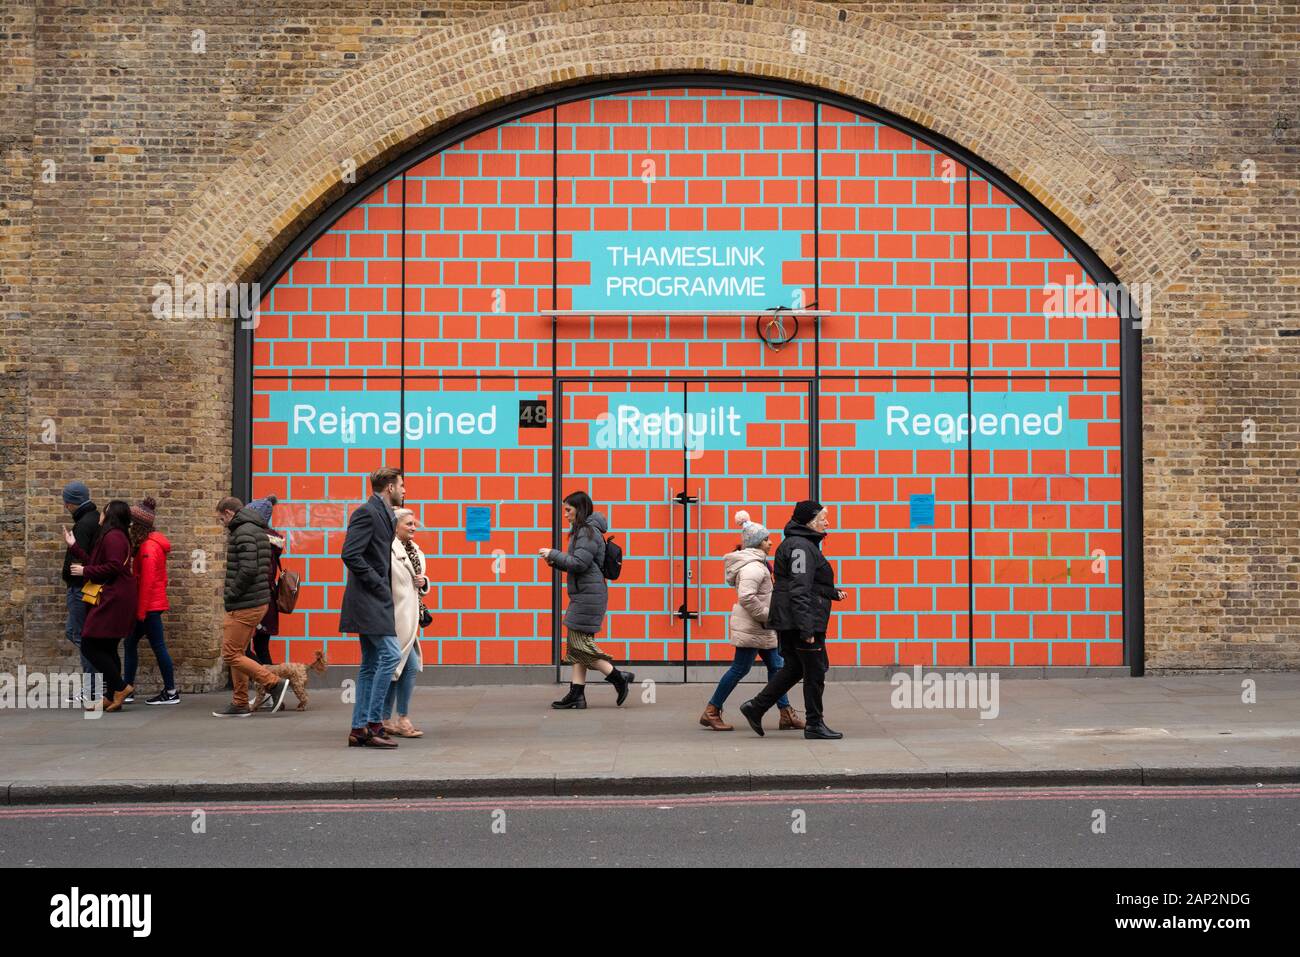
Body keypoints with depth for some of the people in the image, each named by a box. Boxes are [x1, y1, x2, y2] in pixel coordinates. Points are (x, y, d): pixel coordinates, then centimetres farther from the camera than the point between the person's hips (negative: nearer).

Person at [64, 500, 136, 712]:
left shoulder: (113, 536, -12)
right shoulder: (114, 536, 21)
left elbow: (113, 567, -22)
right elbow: (96, 564, 18)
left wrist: (85, 571, -11)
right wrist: (74, 546, 22)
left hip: (114, 601, -11)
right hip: (113, 600, 11)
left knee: (90, 645, -8)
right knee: (107, 649, 11)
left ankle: (120, 687, -6)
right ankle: (112, 697, 13)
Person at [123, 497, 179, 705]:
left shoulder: (148, 548, -16)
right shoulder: (146, 544, 13)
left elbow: (147, 582, -20)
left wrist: (141, 611, -17)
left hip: (149, 605, -10)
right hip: (151, 604, 10)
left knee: (158, 647, -3)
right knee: (130, 643, 12)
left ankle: (171, 692, 4)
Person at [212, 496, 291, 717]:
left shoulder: (244, 532, -14)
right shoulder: (257, 530, 17)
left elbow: (248, 569, -25)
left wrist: (231, 595, -13)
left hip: (245, 605, -10)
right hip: (257, 601, 10)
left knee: (231, 654, -6)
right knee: (236, 653, 15)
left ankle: (275, 684, -6)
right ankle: (240, 704, 19)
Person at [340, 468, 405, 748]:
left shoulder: (383, 514, 18)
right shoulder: (367, 513, -12)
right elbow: (350, 555, -21)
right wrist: (378, 585, -17)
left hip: (374, 601, 10)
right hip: (369, 599, -10)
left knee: (371, 663, 10)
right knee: (391, 654, -13)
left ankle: (360, 728, 14)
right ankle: (373, 723, -9)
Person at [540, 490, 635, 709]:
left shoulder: (588, 532, -13)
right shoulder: (582, 531, 18)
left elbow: (579, 563, -21)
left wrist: (553, 554, -11)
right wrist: (555, 561, 6)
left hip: (589, 595, -10)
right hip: (583, 595, 10)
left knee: (579, 642, -8)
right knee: (576, 643, 8)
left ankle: (619, 678, 0)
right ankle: (577, 694, 9)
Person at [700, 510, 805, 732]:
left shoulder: (757, 562, 14)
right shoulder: (753, 567, -19)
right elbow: (746, 597, -30)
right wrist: (767, 616, -21)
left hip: (760, 627, 11)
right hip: (751, 627, -11)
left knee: (775, 666, 9)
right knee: (740, 669, -5)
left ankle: (786, 714, 12)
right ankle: (711, 712, 3)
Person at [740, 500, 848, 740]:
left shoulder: (805, 544, 18)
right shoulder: (801, 546, -16)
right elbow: (799, 590, -22)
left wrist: (834, 593, 14)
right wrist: (807, 629, -25)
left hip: (787, 621, 10)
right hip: (799, 620, -10)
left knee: (794, 668, 15)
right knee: (815, 671, 0)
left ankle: (756, 707, 15)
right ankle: (814, 725, 9)